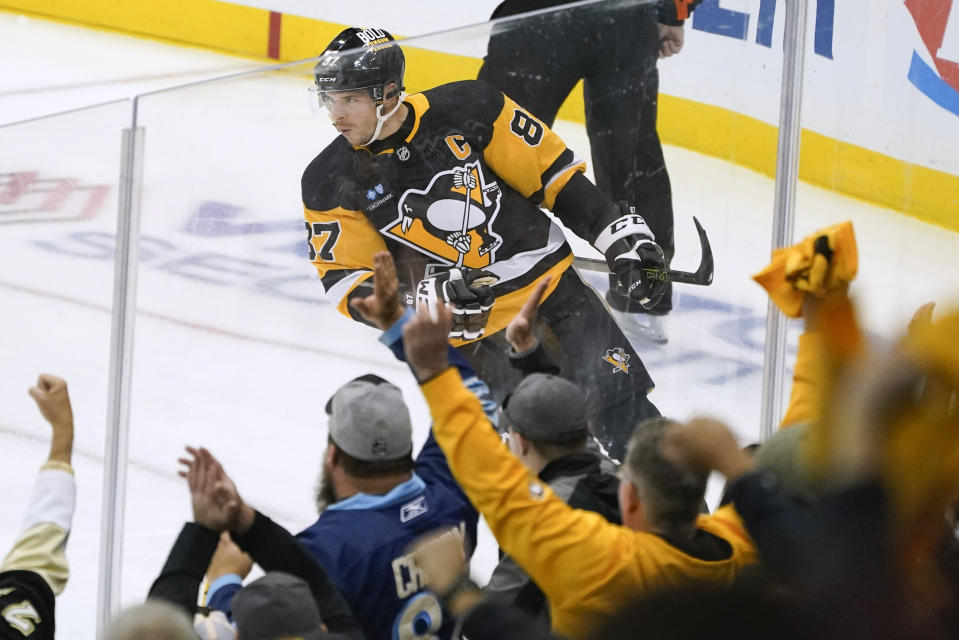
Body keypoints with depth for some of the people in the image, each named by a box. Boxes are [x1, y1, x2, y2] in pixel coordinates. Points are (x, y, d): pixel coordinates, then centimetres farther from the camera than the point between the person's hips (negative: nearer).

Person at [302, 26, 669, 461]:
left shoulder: (466, 110, -12)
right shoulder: (330, 184, -8)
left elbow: (553, 173, -2)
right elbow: (348, 287, -8)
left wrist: (625, 237, -4)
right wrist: (429, 295, -25)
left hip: (549, 283, 0)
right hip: (468, 330, 0)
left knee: (621, 405, -2)